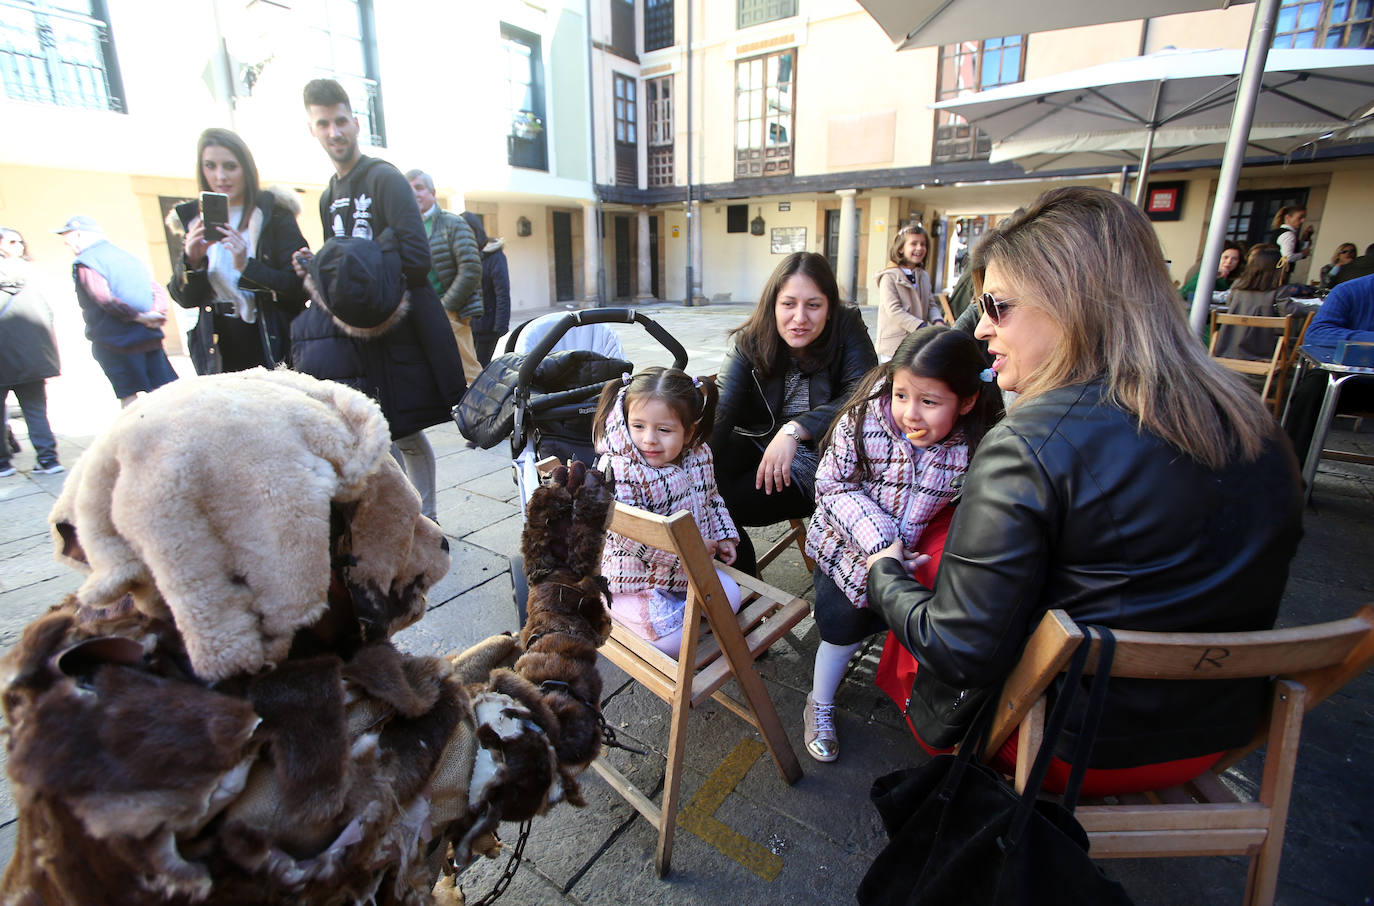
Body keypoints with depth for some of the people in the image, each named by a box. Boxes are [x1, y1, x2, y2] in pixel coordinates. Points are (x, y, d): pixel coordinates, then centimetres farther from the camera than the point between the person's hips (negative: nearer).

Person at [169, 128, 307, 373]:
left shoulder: (274, 213, 0)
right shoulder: (193, 220, 10)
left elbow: (300, 287, -9)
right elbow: (185, 300, 8)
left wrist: (247, 266, -20)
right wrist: (191, 260, -9)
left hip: (273, 348, -3)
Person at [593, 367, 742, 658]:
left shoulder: (699, 455, -6)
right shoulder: (617, 470, -28)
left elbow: (711, 497, 15)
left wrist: (723, 536, 7)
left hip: (690, 566, 7)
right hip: (637, 575, -6)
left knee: (730, 598, 5)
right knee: (674, 641, -14)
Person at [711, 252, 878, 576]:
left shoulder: (847, 328, -9)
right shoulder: (748, 342, -7)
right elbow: (720, 409, -21)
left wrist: (796, 429, -34)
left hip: (816, 461, -3)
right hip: (756, 442, 3)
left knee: (724, 503, -21)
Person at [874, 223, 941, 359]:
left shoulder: (924, 276, 14)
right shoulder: (890, 276, -9)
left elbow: (931, 304, 14)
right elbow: (894, 311, -17)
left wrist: (938, 321, -10)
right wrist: (923, 328, -22)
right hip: (893, 345, -6)